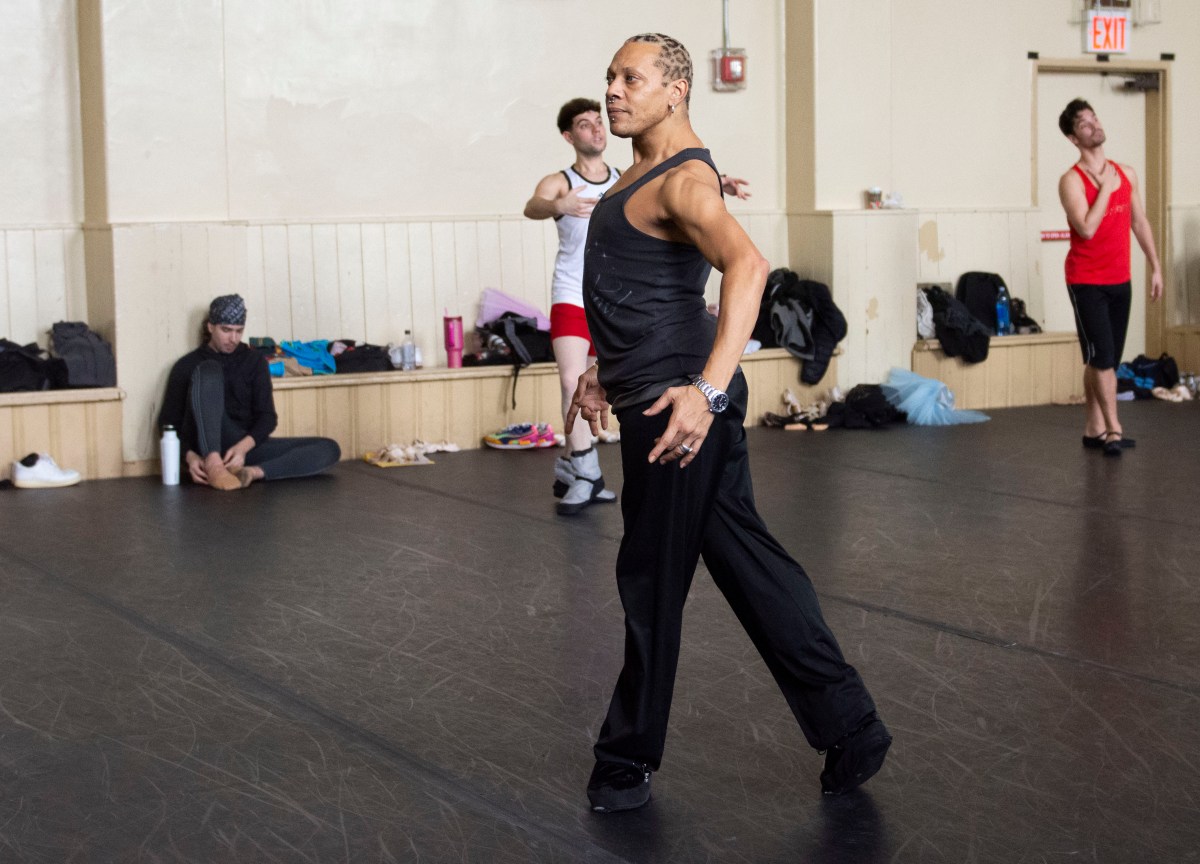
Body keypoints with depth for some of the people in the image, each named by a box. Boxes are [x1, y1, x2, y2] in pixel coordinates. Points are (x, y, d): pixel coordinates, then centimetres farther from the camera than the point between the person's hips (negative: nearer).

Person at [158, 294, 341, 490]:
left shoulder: (254, 361, 14)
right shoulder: (188, 365, 9)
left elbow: (267, 416, 4)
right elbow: (169, 422, 3)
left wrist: (243, 447, -18)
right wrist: (189, 456, -18)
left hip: (247, 445, 3)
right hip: (207, 447, -3)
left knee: (329, 448, -17)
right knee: (210, 370, -26)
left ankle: (252, 472, -39)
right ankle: (213, 465, -41)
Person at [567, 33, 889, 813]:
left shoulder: (683, 181, -15)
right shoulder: (641, 175, 16)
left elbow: (747, 267, -33)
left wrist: (707, 390, -42)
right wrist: (605, 370, 28)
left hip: (676, 405, -10)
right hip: (657, 396, 10)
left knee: (652, 584, 2)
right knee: (747, 560, 12)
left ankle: (629, 764, 17)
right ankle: (849, 726, 19)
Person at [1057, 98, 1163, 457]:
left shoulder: (1125, 174, 8)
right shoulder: (1072, 181, -12)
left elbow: (1140, 222, 15)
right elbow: (1087, 228, -23)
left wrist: (1155, 267, 13)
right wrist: (1106, 188, -16)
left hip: (1119, 280, 6)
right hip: (1086, 282, -6)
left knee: (1105, 359, 8)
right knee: (1101, 355, -11)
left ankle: (1093, 430, 15)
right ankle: (1113, 429, -7)